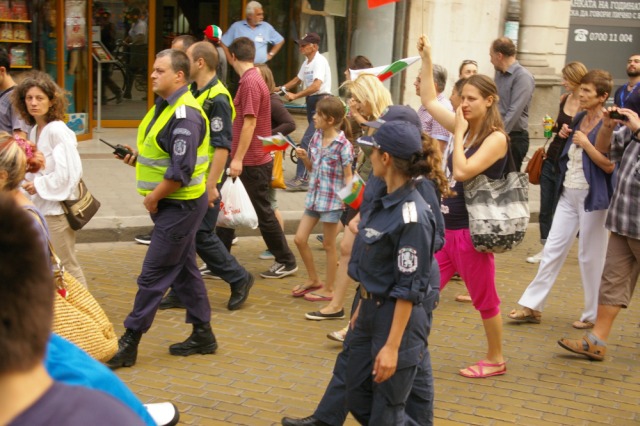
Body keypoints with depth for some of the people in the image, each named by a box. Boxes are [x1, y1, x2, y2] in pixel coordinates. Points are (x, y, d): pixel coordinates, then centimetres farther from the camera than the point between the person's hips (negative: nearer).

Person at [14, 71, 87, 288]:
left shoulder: (57, 131, -16)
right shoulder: (34, 130, 11)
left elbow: (69, 172, -22)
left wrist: (39, 186, -13)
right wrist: (30, 182, 1)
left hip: (56, 208, -9)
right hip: (40, 207, 9)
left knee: (65, 266, 0)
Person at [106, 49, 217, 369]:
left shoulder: (184, 115, -21)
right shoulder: (164, 106, 11)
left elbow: (181, 171, -26)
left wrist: (152, 198, -16)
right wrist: (139, 158, 3)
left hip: (180, 205, -10)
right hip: (173, 204, 10)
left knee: (153, 276, -4)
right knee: (184, 269, 16)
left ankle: (129, 343, 4)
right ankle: (202, 334, 26)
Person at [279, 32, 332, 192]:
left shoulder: (320, 61, -15)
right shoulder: (306, 62, 12)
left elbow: (316, 85, -27)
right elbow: (297, 80, 23)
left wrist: (295, 96, -28)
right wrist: (280, 89, 10)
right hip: (311, 103, 9)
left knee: (306, 142, -13)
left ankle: (301, 178, -12)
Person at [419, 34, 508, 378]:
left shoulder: (496, 138, -14)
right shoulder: (464, 128, 7)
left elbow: (462, 172, -25)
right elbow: (429, 101, 14)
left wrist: (458, 133, -16)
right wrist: (426, 59, 8)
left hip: (471, 230, -7)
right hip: (446, 227, 7)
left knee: (484, 299, 8)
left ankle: (495, 359, 24)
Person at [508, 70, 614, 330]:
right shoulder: (579, 118, 8)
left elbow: (609, 166, -18)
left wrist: (585, 143, -19)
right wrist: (566, 135, 6)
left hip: (592, 197, -7)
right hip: (569, 193, 7)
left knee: (591, 256, 3)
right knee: (553, 249, 7)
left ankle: (593, 314, 18)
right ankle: (532, 306, 11)